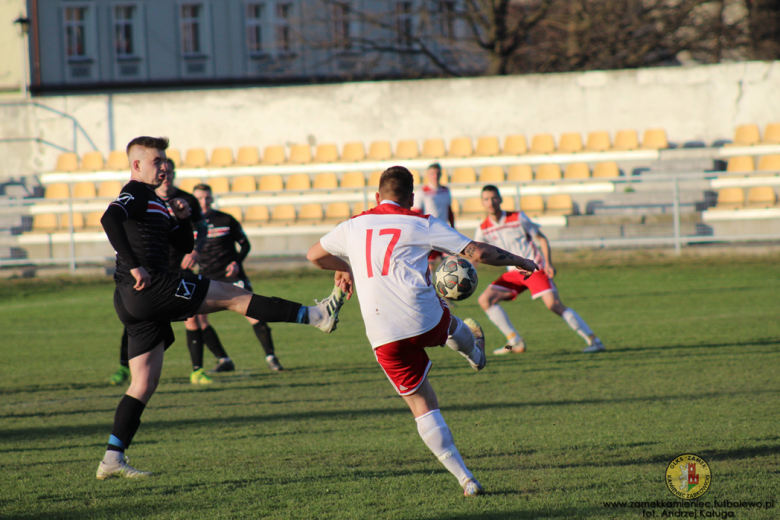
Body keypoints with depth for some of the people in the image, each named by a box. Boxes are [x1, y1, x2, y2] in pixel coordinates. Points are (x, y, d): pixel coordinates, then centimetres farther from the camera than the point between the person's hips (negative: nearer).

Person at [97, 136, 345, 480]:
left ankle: (113, 459, 3)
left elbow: (185, 245, 29)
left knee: (144, 384, 7)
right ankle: (316, 316, -1)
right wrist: (133, 266, -29)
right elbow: (109, 219, -25)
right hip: (150, 287, -10)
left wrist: (181, 219, 9)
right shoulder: (135, 194, -5)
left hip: (135, 303, 10)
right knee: (232, 296, -5)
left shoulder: (155, 202, 26)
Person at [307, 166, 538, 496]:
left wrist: (342, 269, 50)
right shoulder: (422, 225, 5)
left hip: (384, 337, 2)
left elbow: (315, 255, 29)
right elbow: (477, 252, 6)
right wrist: (520, 262, 22)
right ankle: (475, 353, 67)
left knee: (422, 407, 8)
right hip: (426, 320, -2)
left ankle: (465, 479, 1)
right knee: (453, 327, 36)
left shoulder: (354, 225, 14)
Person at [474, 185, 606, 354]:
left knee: (554, 304, -22)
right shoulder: (483, 229, 0)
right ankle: (515, 342, -4)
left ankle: (594, 341, -19)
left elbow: (541, 238, -1)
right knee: (485, 299, -10)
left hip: (535, 269, -5)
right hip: (514, 273, 5)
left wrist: (548, 264, -14)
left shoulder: (518, 218, -9)